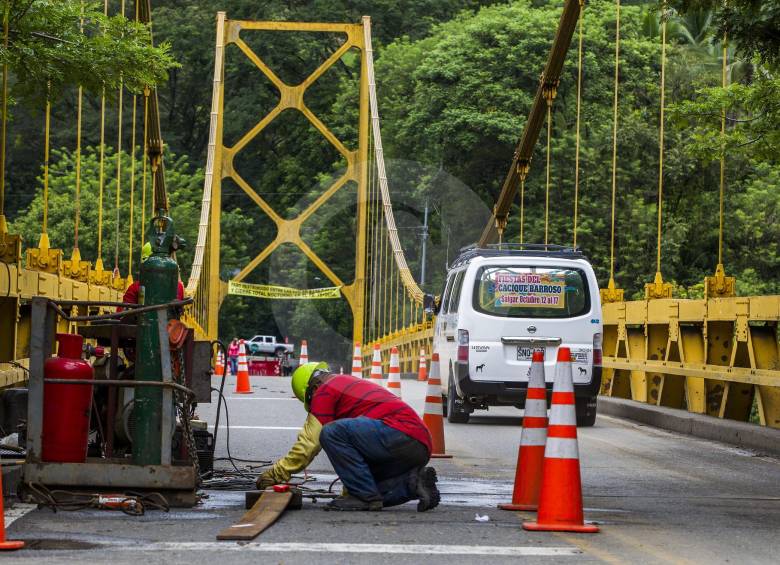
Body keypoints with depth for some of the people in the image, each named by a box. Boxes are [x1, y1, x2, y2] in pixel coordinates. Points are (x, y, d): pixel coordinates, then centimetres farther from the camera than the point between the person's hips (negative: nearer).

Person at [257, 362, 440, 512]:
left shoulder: (326, 391, 3)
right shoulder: (356, 384, 32)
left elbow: (309, 443, 2)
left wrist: (275, 473, 12)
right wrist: (348, 491, 40)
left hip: (402, 435, -10)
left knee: (331, 433, -15)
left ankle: (365, 496, -12)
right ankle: (412, 483, 1)